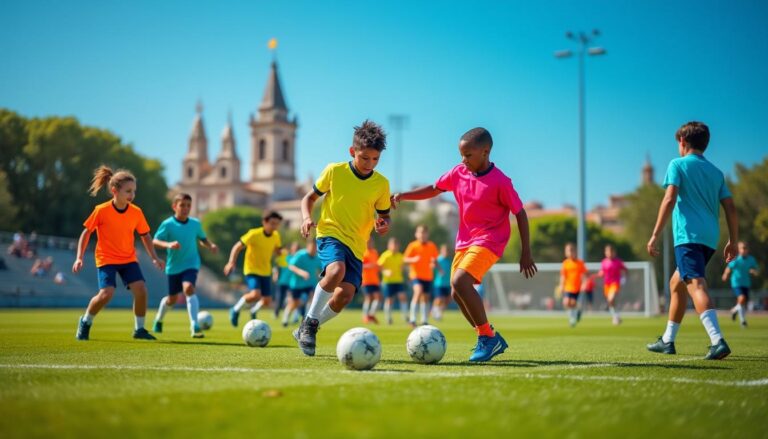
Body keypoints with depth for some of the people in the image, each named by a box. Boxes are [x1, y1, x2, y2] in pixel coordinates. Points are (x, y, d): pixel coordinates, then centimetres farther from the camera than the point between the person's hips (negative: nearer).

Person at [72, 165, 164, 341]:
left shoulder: (136, 212, -6)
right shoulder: (101, 210, -16)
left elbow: (145, 235, 7)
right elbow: (86, 232, -6)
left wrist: (154, 257, 0)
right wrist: (79, 257, -11)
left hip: (129, 259, 4)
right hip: (106, 259, -3)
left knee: (141, 289, -15)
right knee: (106, 293, -20)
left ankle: (139, 329, 3)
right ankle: (85, 322, 8)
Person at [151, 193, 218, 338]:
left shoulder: (195, 223, -1)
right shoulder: (167, 224, -11)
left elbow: (202, 239, 14)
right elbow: (155, 241, -16)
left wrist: (210, 245, -6)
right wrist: (168, 244, -34)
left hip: (191, 264, 0)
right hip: (174, 266, 0)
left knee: (188, 288, -26)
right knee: (172, 299, 12)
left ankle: (194, 326, -26)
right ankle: (158, 319, 45)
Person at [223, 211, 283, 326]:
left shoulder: (276, 236, 0)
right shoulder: (254, 234, -17)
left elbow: (278, 251, 16)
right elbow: (237, 247, -14)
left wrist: (280, 253, -9)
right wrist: (231, 263, -26)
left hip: (266, 272, 6)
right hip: (252, 270, -6)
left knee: (267, 301, 4)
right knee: (255, 295, -28)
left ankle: (254, 311, 39)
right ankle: (236, 310, -1)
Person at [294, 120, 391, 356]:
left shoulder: (381, 184, 3)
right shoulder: (334, 171, -2)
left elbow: (384, 215, 14)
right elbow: (309, 198, 9)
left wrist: (383, 224, -9)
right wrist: (307, 217, -11)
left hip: (357, 245, 3)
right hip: (330, 234, -3)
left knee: (346, 294, -12)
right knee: (336, 270, -34)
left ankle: (309, 329, 12)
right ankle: (309, 322, -15)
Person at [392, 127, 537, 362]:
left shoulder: (500, 182, -15)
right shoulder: (458, 173, 2)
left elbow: (520, 213, -9)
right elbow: (434, 189, 16)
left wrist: (526, 253, -9)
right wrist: (403, 196, 2)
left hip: (488, 241, -8)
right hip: (464, 241, 8)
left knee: (459, 281, -26)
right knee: (457, 294, 6)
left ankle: (488, 336, -13)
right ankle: (490, 340, 21)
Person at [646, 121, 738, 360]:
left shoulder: (678, 165, 2)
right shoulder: (716, 172, 19)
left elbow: (670, 200, -10)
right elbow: (730, 208, 13)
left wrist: (655, 236, -11)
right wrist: (733, 241, 17)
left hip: (688, 235, -7)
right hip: (710, 239, 7)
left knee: (696, 285, -19)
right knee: (676, 283, 22)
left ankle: (718, 341, -36)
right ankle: (667, 341, 27)